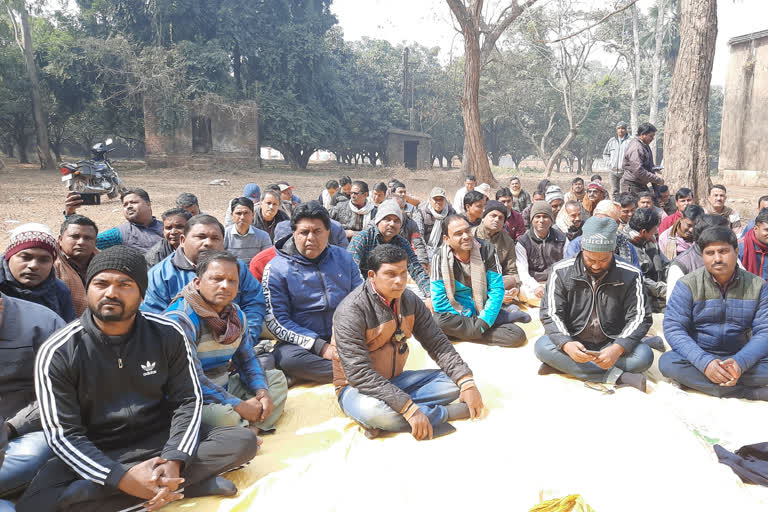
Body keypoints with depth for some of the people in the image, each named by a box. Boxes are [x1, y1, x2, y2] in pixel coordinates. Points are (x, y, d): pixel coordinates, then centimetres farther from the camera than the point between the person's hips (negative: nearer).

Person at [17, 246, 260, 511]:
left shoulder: (168, 335, -7)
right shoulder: (57, 353, -11)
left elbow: (187, 400, -4)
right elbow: (62, 433, -12)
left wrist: (174, 461, -23)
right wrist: (122, 478, -26)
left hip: (162, 440, 0)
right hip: (94, 455, 0)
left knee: (244, 441, -16)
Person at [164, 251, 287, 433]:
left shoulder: (237, 315, 6)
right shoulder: (179, 319, -22)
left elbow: (247, 361, 12)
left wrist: (261, 391, -8)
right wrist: (240, 406, -25)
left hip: (224, 389, 9)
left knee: (277, 377, 11)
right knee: (224, 415, -38)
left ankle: (252, 429, -15)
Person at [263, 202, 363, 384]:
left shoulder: (344, 258, 9)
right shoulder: (276, 268, -2)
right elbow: (275, 321, -8)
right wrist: (320, 347, -17)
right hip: (302, 341, -2)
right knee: (288, 358, -36)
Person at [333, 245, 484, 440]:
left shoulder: (409, 300, -2)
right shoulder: (351, 311, -24)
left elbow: (437, 343, 1)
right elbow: (359, 374, -29)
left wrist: (467, 382, -14)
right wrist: (410, 408, -34)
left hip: (394, 380, 7)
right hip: (356, 388, -6)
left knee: (454, 384, -8)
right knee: (372, 410, -39)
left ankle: (385, 420, -21)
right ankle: (445, 413, -15)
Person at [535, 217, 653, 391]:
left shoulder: (630, 275, -4)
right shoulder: (561, 271, -6)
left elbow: (640, 317, -8)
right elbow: (551, 314, -9)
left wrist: (618, 348, -27)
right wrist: (566, 344, -30)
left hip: (611, 346, 0)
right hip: (573, 345, 0)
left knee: (644, 355, -28)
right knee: (543, 347, -30)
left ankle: (565, 366, -26)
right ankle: (616, 375, -28)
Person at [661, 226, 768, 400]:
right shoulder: (688, 285, -6)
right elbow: (673, 328, -14)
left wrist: (740, 363, -26)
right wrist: (704, 362, -28)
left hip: (739, 358, 1)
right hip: (698, 358, 0)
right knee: (668, 362, -33)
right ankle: (752, 392, -25)